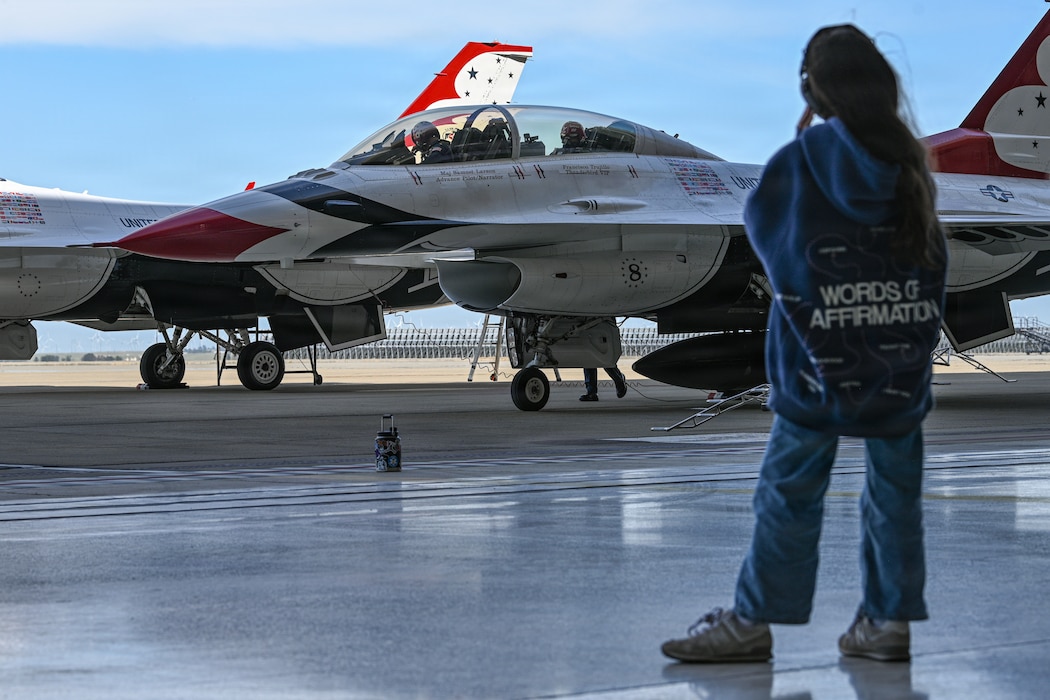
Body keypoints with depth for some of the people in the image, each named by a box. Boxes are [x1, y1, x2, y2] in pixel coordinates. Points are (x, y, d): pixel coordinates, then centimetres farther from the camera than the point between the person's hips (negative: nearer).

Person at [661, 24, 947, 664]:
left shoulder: (802, 160, -9)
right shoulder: (911, 162, 0)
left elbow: (760, 222, 9)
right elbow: (935, 259, 10)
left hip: (819, 365, -2)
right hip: (904, 364, 2)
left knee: (789, 492, 4)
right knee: (896, 492, 9)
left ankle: (753, 622, 7)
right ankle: (891, 620, 11)